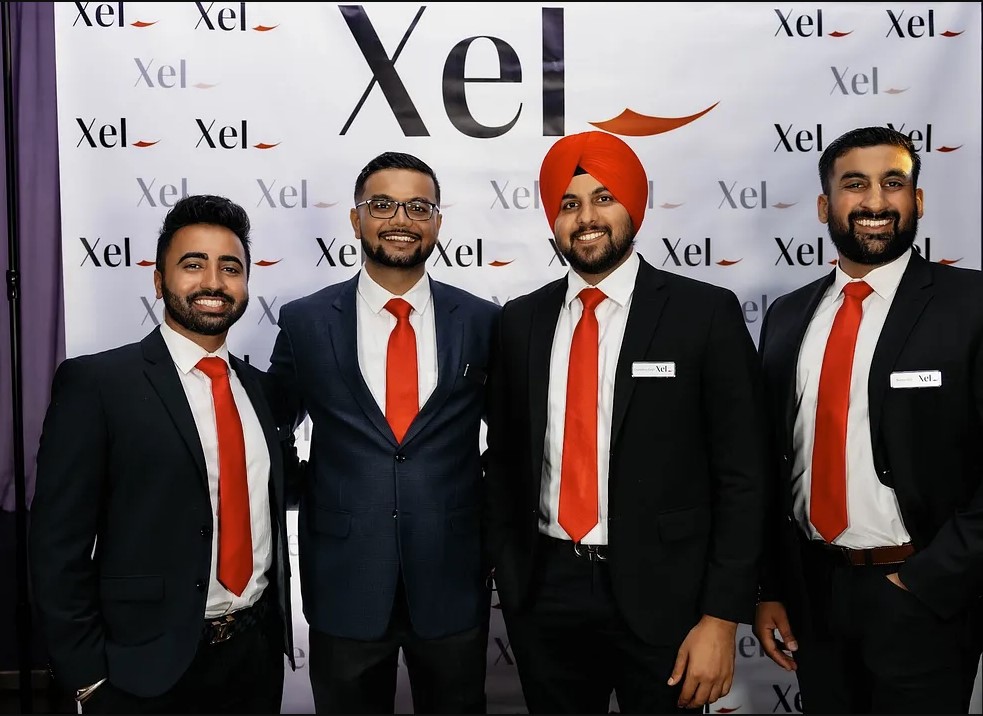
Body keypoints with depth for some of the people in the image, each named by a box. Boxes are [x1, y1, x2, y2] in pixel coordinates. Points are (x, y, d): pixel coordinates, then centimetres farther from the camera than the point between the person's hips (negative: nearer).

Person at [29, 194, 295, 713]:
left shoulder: (258, 386, 7)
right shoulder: (94, 382, -10)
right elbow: (59, 546, -10)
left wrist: (279, 625, 8)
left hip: (258, 653, 5)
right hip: (149, 669, -5)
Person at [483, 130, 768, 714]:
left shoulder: (705, 313, -7)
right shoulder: (522, 320, 4)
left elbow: (742, 475, -8)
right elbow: (504, 459, 10)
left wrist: (722, 619, -10)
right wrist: (507, 576, 5)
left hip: (659, 595, -3)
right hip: (545, 591, 3)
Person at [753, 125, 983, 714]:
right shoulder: (788, 316, 4)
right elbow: (773, 461, 7)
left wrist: (926, 583, -14)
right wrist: (770, 589, 6)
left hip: (924, 597, -4)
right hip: (813, 592, 4)